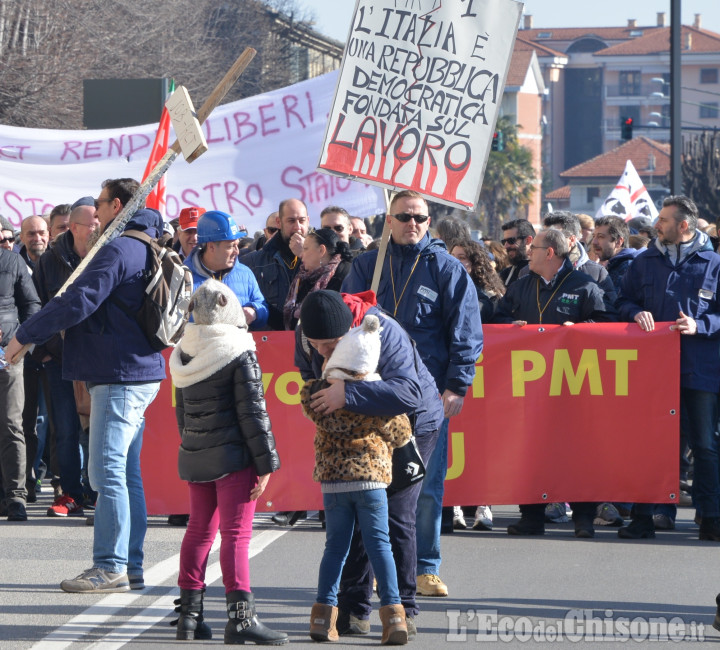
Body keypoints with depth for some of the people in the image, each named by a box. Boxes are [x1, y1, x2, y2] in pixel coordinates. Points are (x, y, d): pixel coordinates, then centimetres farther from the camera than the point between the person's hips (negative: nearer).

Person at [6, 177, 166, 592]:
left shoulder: (118, 250, -15)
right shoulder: (149, 250, 17)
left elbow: (77, 303, -20)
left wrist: (25, 336, -11)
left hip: (120, 377, -10)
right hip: (142, 373, 10)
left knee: (108, 471, -10)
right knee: (127, 472, 11)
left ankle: (111, 567, -11)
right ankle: (131, 566, 13)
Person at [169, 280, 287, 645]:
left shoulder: (184, 356, 7)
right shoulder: (239, 354, -11)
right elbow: (252, 412, -13)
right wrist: (266, 462, -9)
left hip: (194, 457, 6)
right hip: (233, 456, -6)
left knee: (199, 530, 15)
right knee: (236, 533, -6)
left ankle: (189, 614, 16)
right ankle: (240, 618, -10)